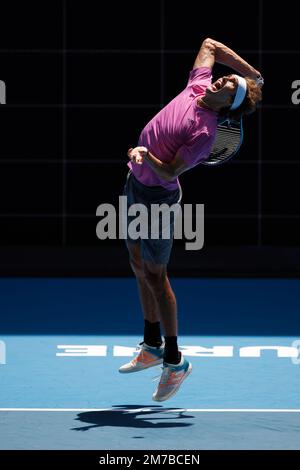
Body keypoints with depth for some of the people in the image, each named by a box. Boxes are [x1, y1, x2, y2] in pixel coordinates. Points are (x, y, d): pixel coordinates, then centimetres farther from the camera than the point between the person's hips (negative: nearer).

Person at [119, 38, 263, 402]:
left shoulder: (205, 132, -24)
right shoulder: (198, 86, -3)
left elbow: (170, 172, -26)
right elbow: (210, 45, 13)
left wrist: (147, 157, -44)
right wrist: (254, 75, 13)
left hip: (157, 197, -9)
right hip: (136, 185, 9)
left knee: (154, 275, -4)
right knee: (138, 265, 16)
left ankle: (174, 361, 5)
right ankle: (152, 347, 29)